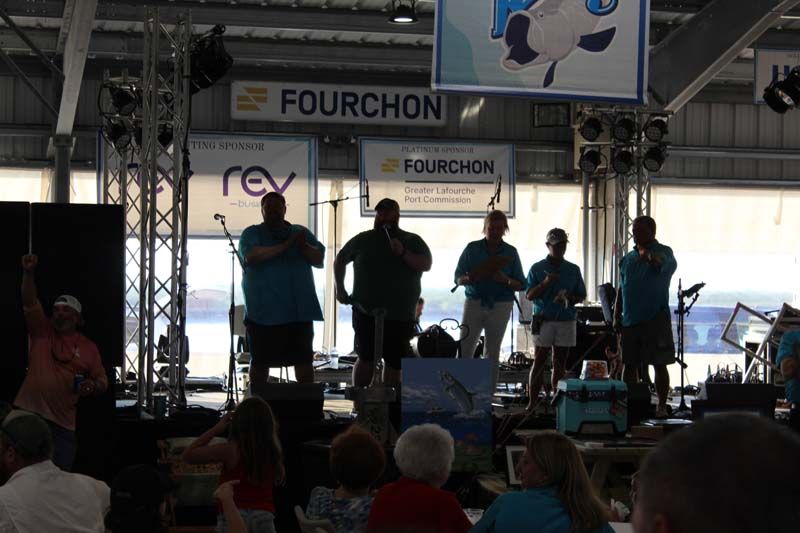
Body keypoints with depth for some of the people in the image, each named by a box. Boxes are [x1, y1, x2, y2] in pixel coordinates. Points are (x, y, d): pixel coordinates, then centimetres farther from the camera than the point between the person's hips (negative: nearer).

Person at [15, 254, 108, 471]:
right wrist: (28, 273, -23)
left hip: (62, 421, 1)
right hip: (29, 413, -1)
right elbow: (30, 303, -8)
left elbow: (102, 381, 9)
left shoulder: (88, 347, 5)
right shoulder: (42, 331, 4)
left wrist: (94, 386, -15)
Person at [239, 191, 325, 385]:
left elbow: (319, 259, 6)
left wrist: (304, 247, -15)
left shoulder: (302, 232, 15)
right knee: (260, 361, 4)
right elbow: (252, 256, -15)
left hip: (300, 310, 2)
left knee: (304, 360, 2)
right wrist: (285, 245, -19)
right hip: (264, 311, -2)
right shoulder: (252, 234, 5)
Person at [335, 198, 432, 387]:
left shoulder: (413, 241, 7)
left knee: (395, 361, 5)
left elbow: (426, 265, -8)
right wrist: (340, 289, 14)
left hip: (400, 316, 1)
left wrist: (403, 254, -21)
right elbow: (340, 260, 20)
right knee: (366, 358, -8)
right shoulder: (363, 240, 8)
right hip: (366, 312, -1)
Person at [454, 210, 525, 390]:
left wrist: (506, 280, -16)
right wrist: (471, 279, -18)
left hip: (500, 306, 0)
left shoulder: (510, 252, 5)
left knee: (492, 353, 2)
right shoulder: (472, 249, 4)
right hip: (474, 302, 0)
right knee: (464, 350, -6)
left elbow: (521, 285, 4)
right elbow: (458, 278, 4)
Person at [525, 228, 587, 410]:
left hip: (566, 321, 2)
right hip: (543, 321, -2)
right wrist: (545, 283, -16)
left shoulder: (573, 270, 11)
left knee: (560, 363, 3)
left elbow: (581, 296, 14)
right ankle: (532, 403, -2)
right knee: (539, 361, -3)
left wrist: (570, 298, -8)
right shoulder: (537, 268, 4)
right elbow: (530, 295, 0)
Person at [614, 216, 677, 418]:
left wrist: (650, 255, -50)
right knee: (629, 364, 8)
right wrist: (617, 316, 13)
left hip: (656, 319, -5)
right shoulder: (628, 259, 15)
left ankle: (662, 406, 3)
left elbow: (666, 263, -28)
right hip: (630, 319, 5)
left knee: (659, 364, -3)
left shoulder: (662, 252, -2)